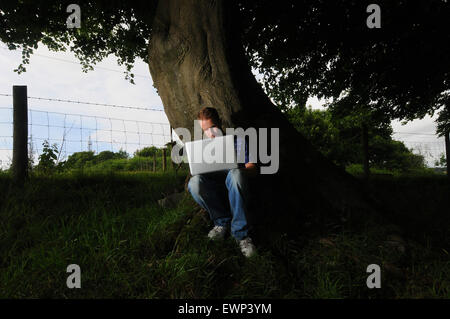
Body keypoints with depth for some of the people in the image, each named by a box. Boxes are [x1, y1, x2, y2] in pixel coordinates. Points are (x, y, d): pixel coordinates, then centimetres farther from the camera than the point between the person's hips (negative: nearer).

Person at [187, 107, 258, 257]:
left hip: (234, 189, -2)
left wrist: (238, 170, -19)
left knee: (235, 174, -38)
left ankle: (240, 232, -30)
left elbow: (253, 168, 3)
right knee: (194, 182, -30)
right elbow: (198, 170, 12)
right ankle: (222, 221, -15)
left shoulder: (237, 140, 10)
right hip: (214, 191, 2)